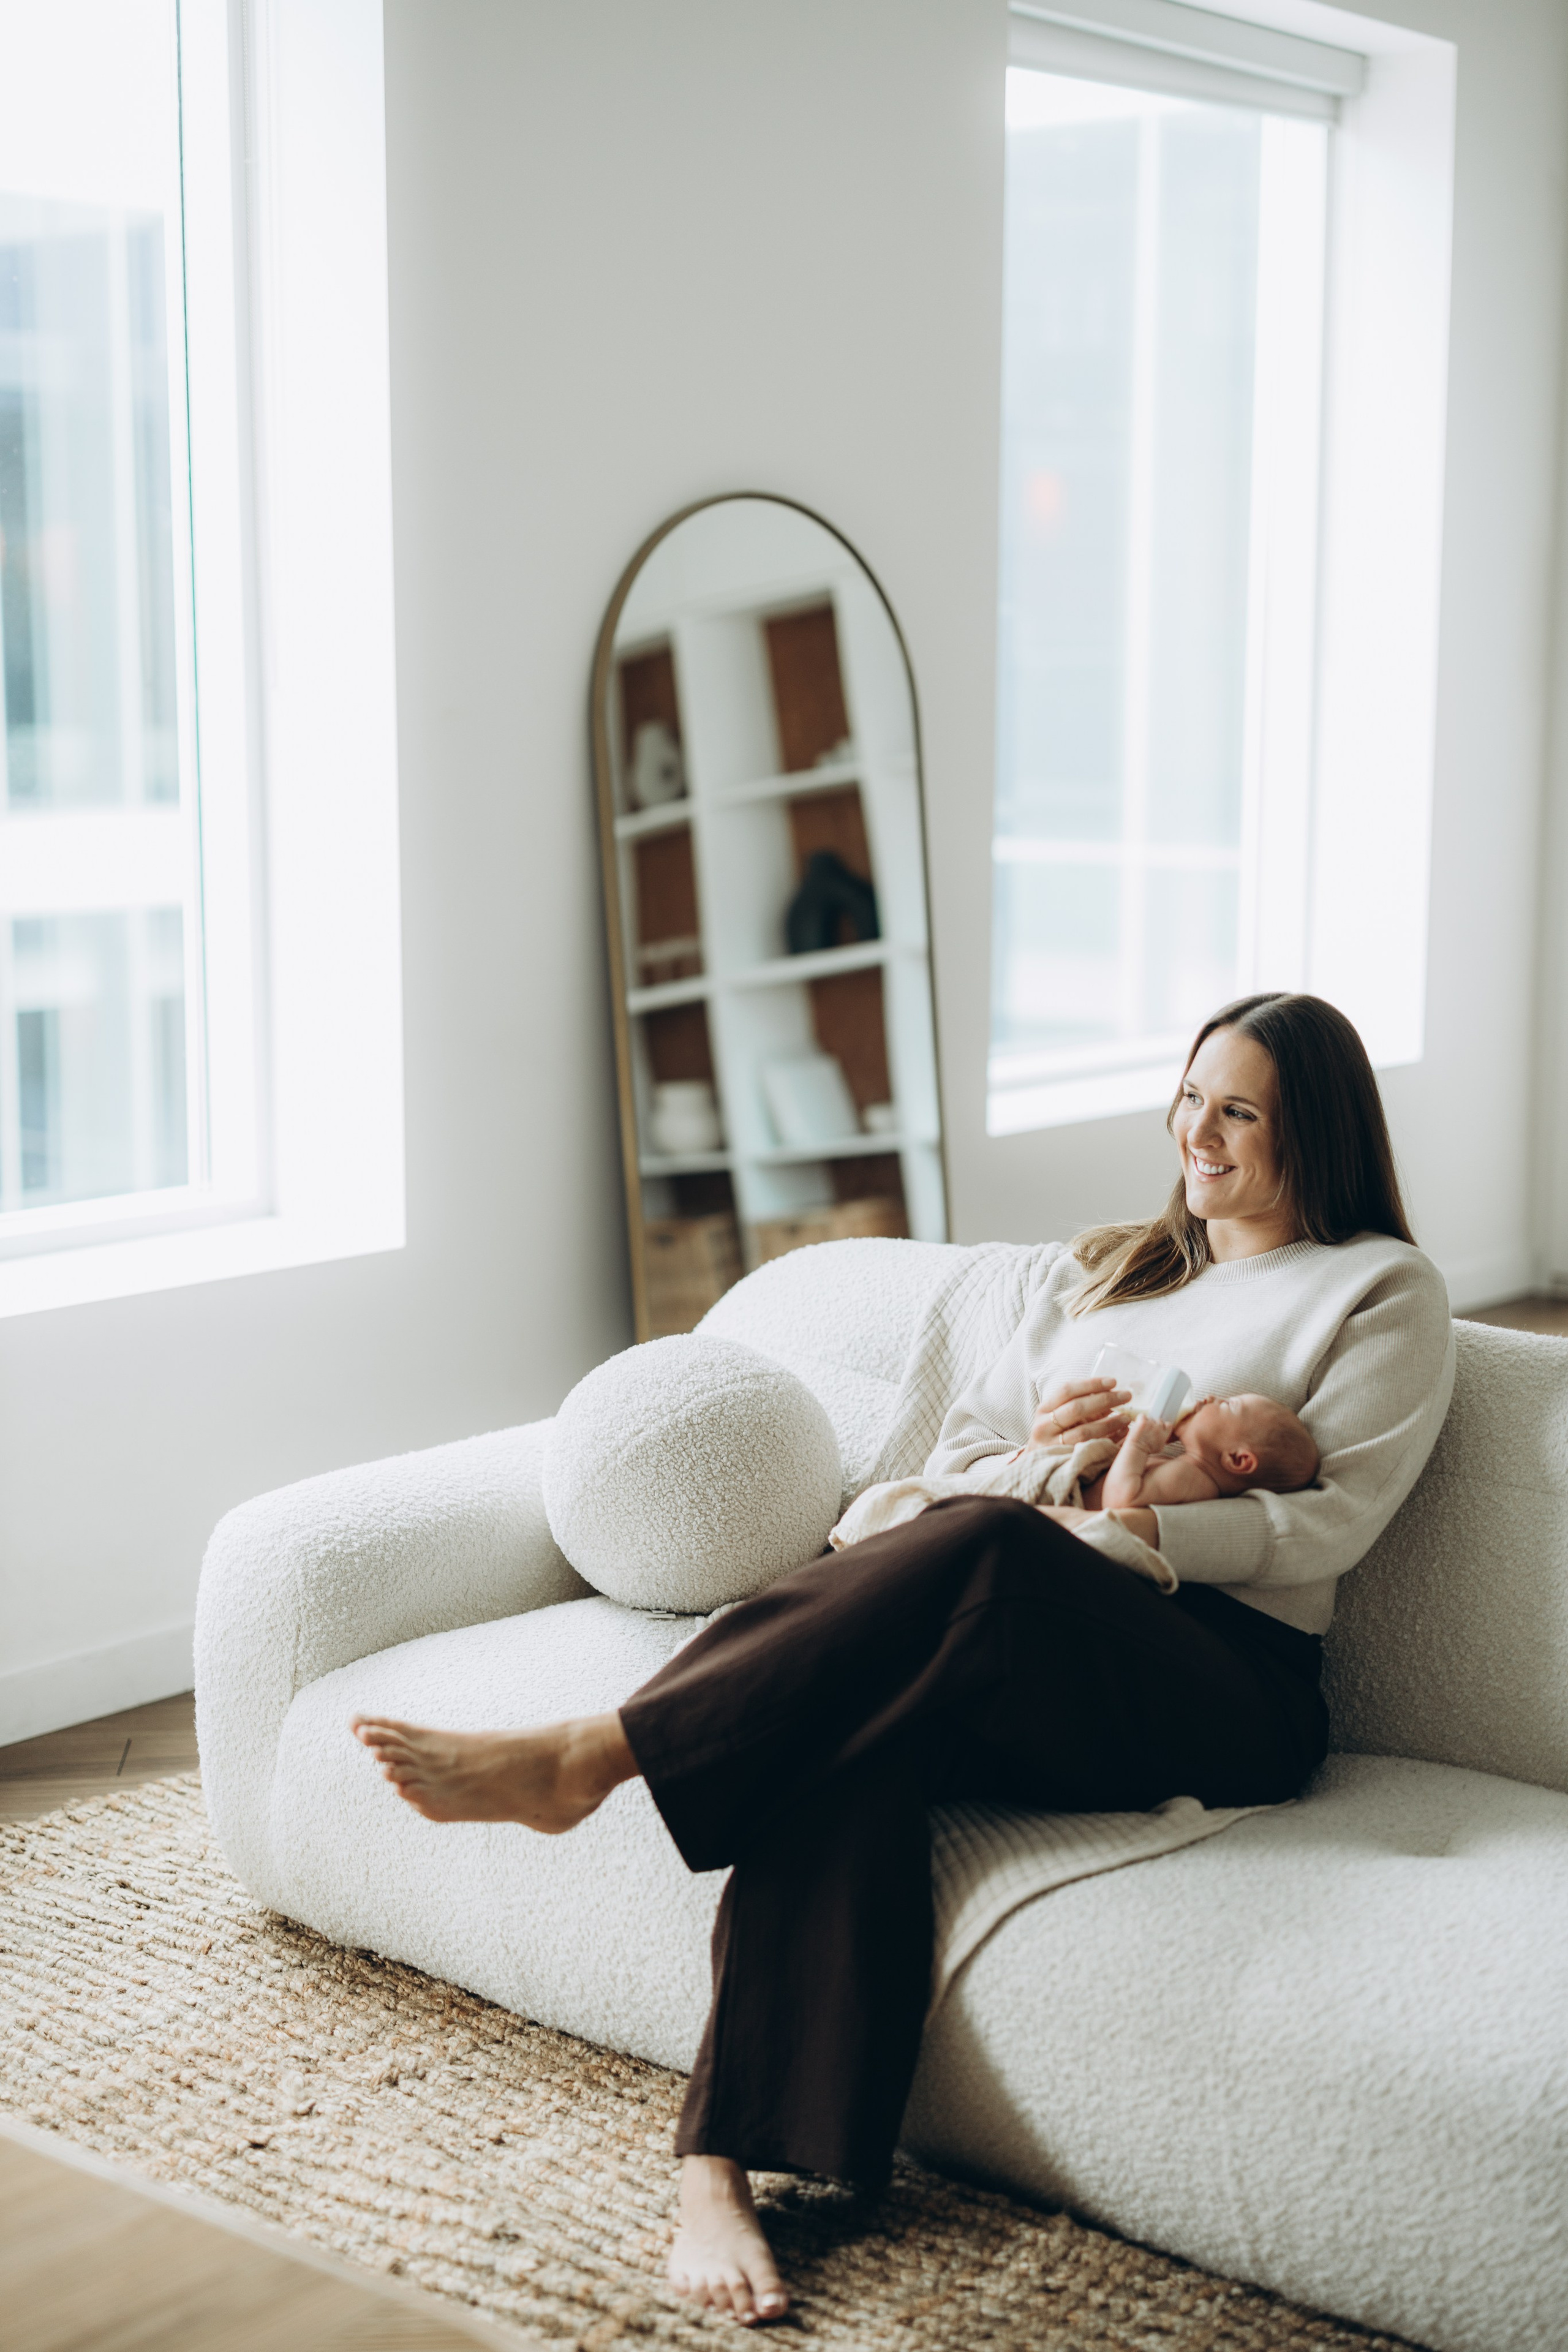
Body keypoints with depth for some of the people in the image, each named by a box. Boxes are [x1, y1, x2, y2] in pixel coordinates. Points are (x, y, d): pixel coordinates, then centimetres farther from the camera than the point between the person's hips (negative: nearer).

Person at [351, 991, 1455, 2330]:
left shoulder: (1385, 1290, 13)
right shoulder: (1103, 1265, 29)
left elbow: (1331, 1522, -1)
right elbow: (959, 1450, 23)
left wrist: (1133, 1525, -15)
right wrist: (1028, 1453, -1)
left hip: (1227, 1681, -4)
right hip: (1024, 1641, 4)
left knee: (990, 1552, -38)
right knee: (854, 1735, -33)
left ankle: (583, 1760, -37)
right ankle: (721, 2171, -39)